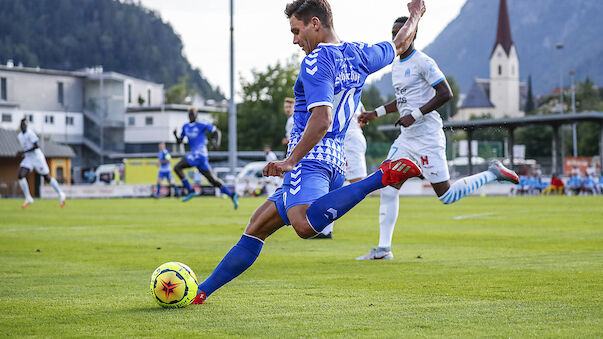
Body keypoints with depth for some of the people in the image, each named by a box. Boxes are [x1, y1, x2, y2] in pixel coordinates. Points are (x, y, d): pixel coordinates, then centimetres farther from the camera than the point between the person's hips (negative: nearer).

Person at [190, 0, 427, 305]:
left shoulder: (316, 62, -10)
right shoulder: (359, 55, 15)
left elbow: (321, 119, -22)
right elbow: (399, 46, 34)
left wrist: (291, 161, -22)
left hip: (310, 158, -10)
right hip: (334, 163, 10)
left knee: (305, 225, -39)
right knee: (254, 231, 13)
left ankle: (383, 177, -32)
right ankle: (201, 292, 15)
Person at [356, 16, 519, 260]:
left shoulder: (423, 62, -12)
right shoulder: (396, 65, 15)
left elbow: (445, 93, -19)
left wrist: (415, 115, -22)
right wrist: (376, 113, 21)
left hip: (428, 137, -8)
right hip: (406, 137, 8)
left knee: (446, 196, -6)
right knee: (387, 187, -1)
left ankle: (493, 173, 13)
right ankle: (383, 249, 1)